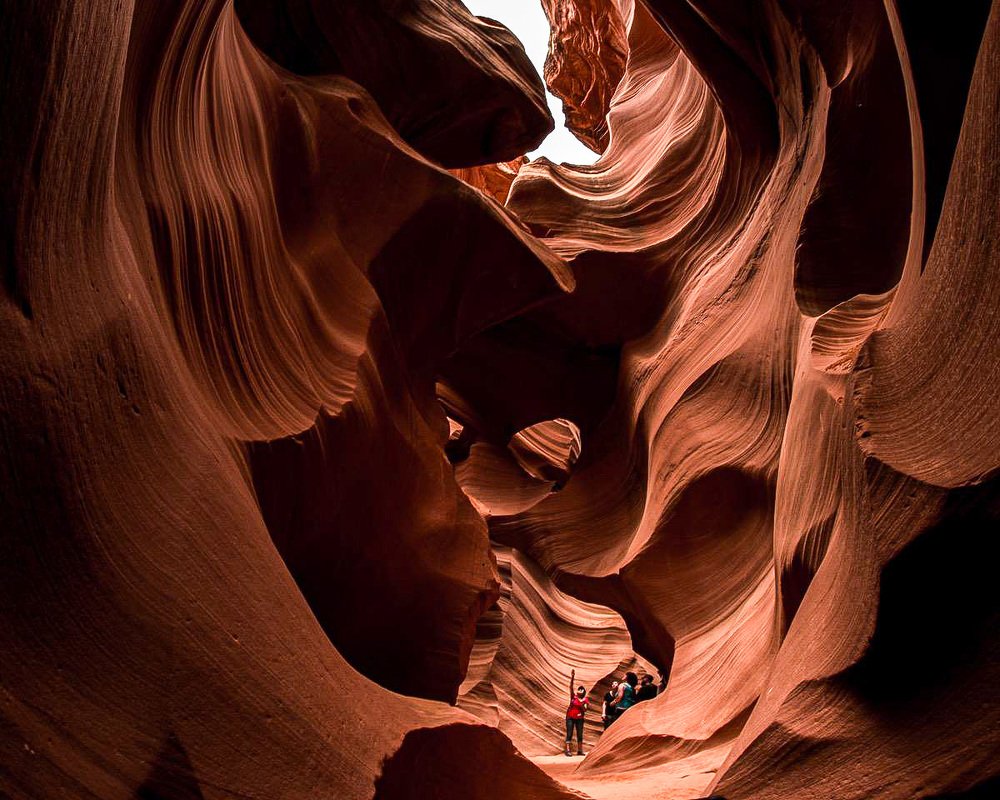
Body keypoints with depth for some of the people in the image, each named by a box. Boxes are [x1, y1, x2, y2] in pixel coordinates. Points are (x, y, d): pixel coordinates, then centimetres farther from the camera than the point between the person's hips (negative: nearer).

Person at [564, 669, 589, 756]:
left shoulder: (585, 699, 2)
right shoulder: (573, 696, -3)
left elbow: (585, 710, -3)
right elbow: (571, 687, -16)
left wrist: (582, 704, -22)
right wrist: (572, 677, -27)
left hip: (579, 718, 2)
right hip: (570, 717, -2)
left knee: (580, 734, 4)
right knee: (569, 734, -6)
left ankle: (580, 750, 14)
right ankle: (567, 750, -7)